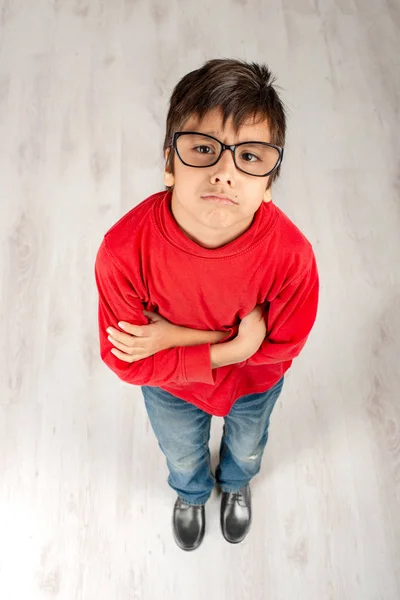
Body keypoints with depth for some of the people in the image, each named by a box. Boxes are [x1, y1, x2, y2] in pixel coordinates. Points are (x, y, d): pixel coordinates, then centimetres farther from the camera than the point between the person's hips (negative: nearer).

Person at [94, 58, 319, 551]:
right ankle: (191, 493, 72)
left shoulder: (291, 255, -38)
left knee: (247, 446, 35)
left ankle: (236, 483, 74)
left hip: (255, 382, 1)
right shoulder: (123, 251, -39)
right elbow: (127, 361, -28)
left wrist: (176, 335, -31)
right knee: (183, 455, 33)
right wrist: (230, 348, -36)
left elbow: (282, 344, -22)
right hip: (170, 386, 0)